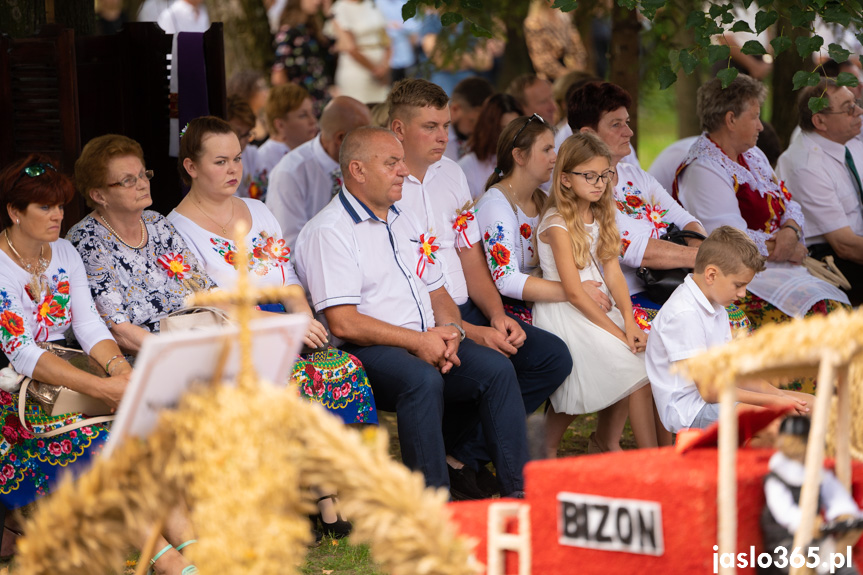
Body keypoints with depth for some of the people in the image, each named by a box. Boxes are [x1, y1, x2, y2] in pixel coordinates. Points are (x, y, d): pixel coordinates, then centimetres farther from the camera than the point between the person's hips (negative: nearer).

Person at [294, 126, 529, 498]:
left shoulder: (404, 222, 22)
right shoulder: (329, 232, -6)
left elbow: (437, 292, 26)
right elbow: (343, 323, -15)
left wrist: (449, 328, 1)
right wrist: (418, 342, -16)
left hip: (426, 344, 8)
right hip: (366, 353, -8)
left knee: (497, 369, -15)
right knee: (423, 379, -36)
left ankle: (517, 490, -16)